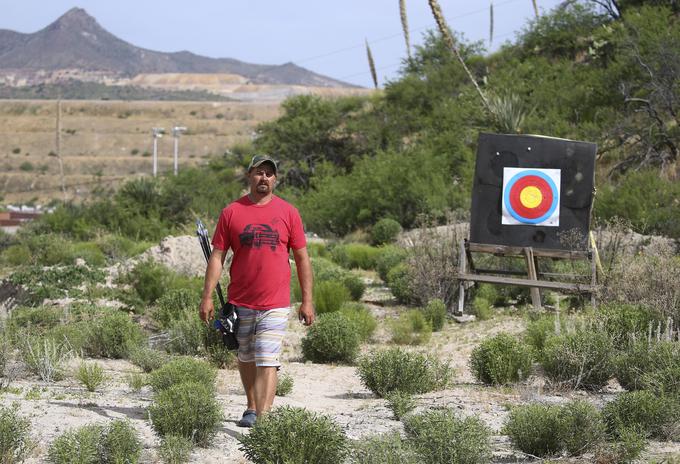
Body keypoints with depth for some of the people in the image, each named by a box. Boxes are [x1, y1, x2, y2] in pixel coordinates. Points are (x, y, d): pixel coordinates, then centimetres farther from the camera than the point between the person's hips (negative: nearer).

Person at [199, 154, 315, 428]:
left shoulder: (288, 212, 3)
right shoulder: (231, 212, 3)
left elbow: (302, 258, 7)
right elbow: (217, 256, 3)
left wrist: (307, 301, 3)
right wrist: (207, 297, -3)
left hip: (275, 304, -2)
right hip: (240, 303, 2)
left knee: (267, 361, -11)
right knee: (245, 359, 15)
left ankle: (262, 416, -16)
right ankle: (252, 408, 32)